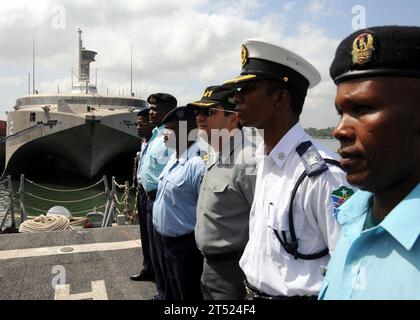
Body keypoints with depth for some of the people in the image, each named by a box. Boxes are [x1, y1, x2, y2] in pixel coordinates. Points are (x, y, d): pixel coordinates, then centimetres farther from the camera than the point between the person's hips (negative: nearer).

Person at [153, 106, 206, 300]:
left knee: (187, 294, 10)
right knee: (171, 292, 25)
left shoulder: (197, 164, -24)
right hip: (164, 240, 9)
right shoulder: (173, 160, 7)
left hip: (185, 245, -9)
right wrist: (161, 232, 17)